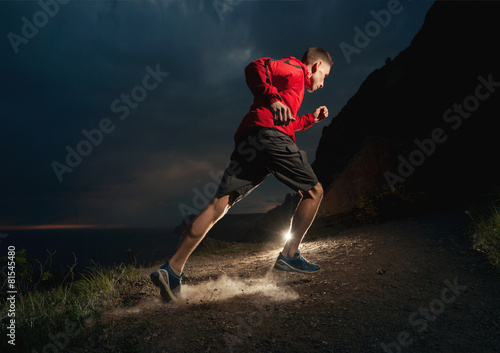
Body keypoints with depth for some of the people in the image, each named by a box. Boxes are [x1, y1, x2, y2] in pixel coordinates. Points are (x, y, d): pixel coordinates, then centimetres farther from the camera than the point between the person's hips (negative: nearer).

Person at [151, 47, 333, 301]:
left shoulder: (295, 84, 42)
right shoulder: (295, 68, 13)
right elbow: (256, 68, -5)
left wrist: (311, 119, 48)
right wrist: (273, 99, -18)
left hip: (247, 139, 9)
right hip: (268, 134, -8)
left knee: (220, 203, -4)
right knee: (314, 191, 7)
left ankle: (173, 269, -9)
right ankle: (289, 256, 3)